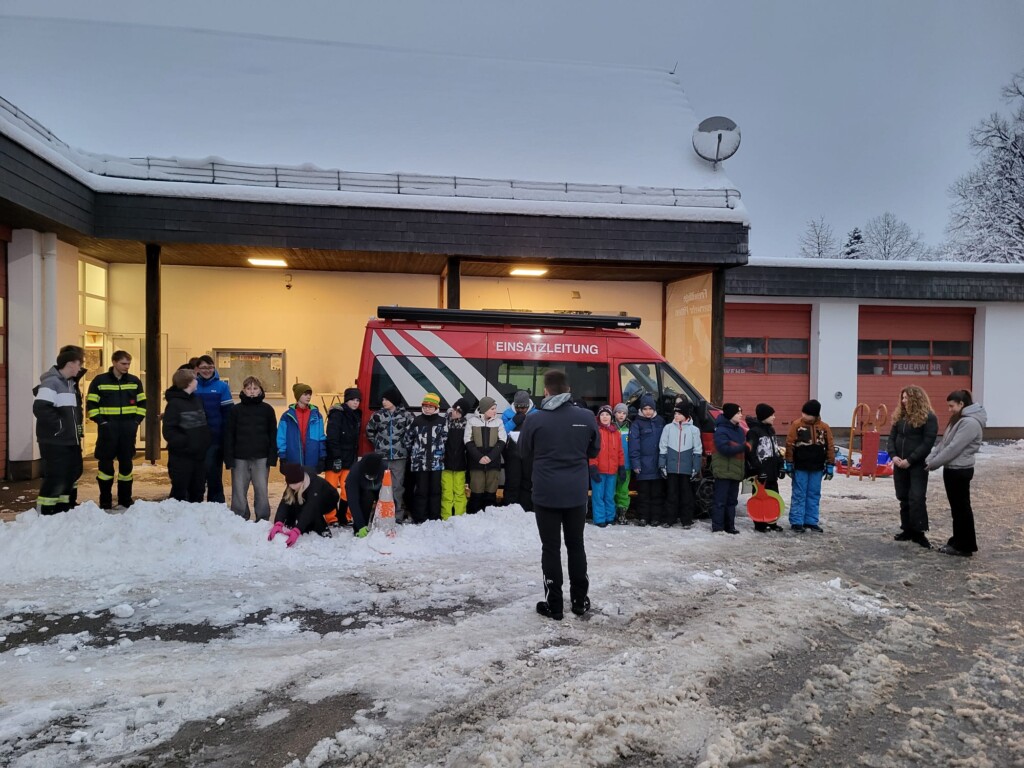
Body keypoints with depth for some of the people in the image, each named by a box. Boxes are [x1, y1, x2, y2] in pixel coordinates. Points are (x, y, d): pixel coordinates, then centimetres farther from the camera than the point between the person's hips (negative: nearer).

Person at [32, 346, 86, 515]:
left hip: (71, 439, 10)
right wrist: (58, 426, -19)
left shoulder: (71, 383, 16)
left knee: (73, 473, 16)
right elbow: (40, 408, -25)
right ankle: (44, 511, 1)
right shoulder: (51, 382, -15)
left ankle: (63, 507, 28)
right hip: (55, 441, -10)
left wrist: (76, 427, 15)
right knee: (56, 477, -9)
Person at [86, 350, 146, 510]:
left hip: (128, 429, 3)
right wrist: (100, 421, -9)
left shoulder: (135, 381, 8)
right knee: (105, 464, -1)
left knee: (126, 463, 7)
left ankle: (125, 501, 16)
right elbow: (91, 404, 0)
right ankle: (105, 502, 8)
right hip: (107, 429, -2)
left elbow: (142, 403, 14)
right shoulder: (99, 381, 0)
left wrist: (137, 420, 3)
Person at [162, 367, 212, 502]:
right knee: (180, 495, 2)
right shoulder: (174, 403, -10)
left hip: (199, 456, 7)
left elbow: (204, 426, 20)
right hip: (181, 457, -7)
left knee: (197, 493, 14)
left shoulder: (197, 400, 13)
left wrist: (207, 443, 7)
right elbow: (169, 432, -17)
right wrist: (186, 442, -25)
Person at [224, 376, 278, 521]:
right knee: (239, 491, 4)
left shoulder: (267, 409, 4)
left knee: (262, 490, 2)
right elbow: (228, 435, 3)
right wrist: (229, 459, -4)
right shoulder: (235, 410, 4)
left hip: (261, 458, 0)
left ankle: (263, 520, 11)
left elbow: (273, 434, 4)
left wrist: (272, 457, -4)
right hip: (240, 458, 1)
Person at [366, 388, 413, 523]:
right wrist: (378, 444, 13)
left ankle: (398, 515, 9)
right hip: (381, 456, 2)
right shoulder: (378, 415, 2)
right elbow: (369, 431, 16)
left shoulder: (406, 415, -4)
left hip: (399, 456, -2)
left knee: (398, 486, 1)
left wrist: (404, 444, 4)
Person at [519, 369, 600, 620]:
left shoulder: (534, 420, -10)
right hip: (577, 492, 2)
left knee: (550, 548, 7)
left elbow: (525, 454, 4)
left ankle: (553, 605, 12)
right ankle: (579, 601, 24)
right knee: (576, 545, 16)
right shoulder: (586, 417, -6)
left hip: (545, 492, -2)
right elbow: (594, 451, 8)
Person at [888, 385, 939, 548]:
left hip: (918, 465, -6)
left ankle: (919, 532, -1)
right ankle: (907, 530, 19)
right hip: (899, 464, 6)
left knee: (916, 498, -7)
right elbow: (892, 437, 11)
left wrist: (910, 460, -18)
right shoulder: (900, 416, 11)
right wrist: (893, 455, -6)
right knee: (903, 498, 10)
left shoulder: (928, 417, -8)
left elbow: (928, 443, -14)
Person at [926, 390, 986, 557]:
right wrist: (929, 459, 2)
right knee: (956, 508, 15)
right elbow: (944, 443, 13)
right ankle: (957, 542, 24)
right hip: (952, 469, 10)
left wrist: (933, 464, -15)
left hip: (960, 471, -10)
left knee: (962, 508, -1)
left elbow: (954, 448, -22)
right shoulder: (958, 420, 14)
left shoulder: (970, 422, -19)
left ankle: (965, 547, 8)